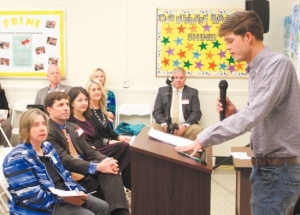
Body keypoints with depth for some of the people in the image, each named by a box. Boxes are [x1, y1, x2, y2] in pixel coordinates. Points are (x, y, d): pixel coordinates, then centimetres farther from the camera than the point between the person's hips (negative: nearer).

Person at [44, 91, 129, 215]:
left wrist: (106, 161, -10)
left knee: (110, 171, -23)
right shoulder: (48, 132, -10)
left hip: (86, 171, 7)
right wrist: (97, 167, -27)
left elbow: (88, 151, 12)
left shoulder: (74, 128, 17)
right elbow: (64, 160, -20)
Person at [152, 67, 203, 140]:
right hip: (166, 126, 0)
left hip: (185, 127, 0)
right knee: (153, 127, -29)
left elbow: (196, 112, 3)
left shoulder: (192, 92, 10)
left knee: (198, 129, -30)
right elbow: (157, 111, 7)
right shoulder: (162, 91, 12)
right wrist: (164, 124, -14)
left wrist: (185, 125, -15)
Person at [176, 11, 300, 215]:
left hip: (279, 169, -8)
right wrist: (233, 114, -6)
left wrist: (204, 138, -24)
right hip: (264, 166, 8)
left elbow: (253, 115, -27)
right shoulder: (256, 70, 10)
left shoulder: (278, 64, -17)